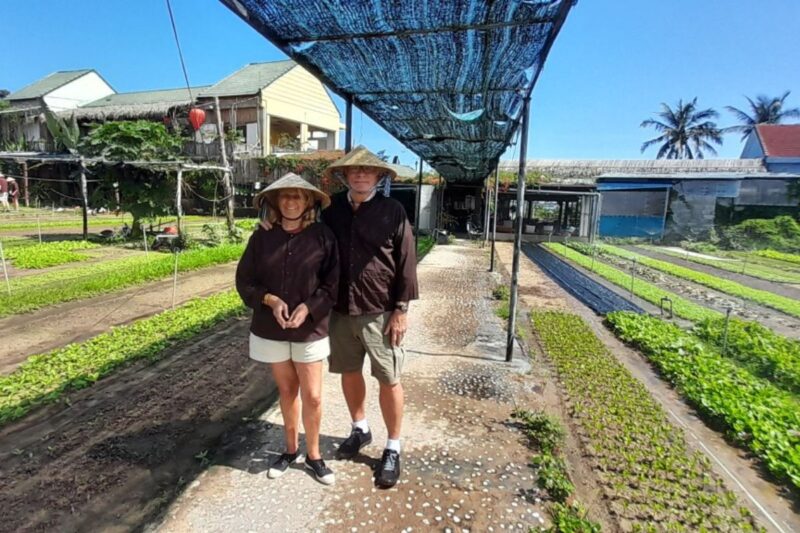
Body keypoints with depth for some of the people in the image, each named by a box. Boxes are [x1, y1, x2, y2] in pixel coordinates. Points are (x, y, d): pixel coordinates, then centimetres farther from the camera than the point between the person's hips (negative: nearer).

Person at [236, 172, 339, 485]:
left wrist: (308, 307, -19)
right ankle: (290, 450, 38)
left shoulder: (322, 236, -8)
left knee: (313, 396, 5)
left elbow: (334, 282, -7)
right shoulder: (261, 237, -3)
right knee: (286, 391, 18)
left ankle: (313, 455, 29)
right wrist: (270, 299, -15)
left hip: (310, 329, -2)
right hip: (271, 329, 2)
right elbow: (244, 280, 1)